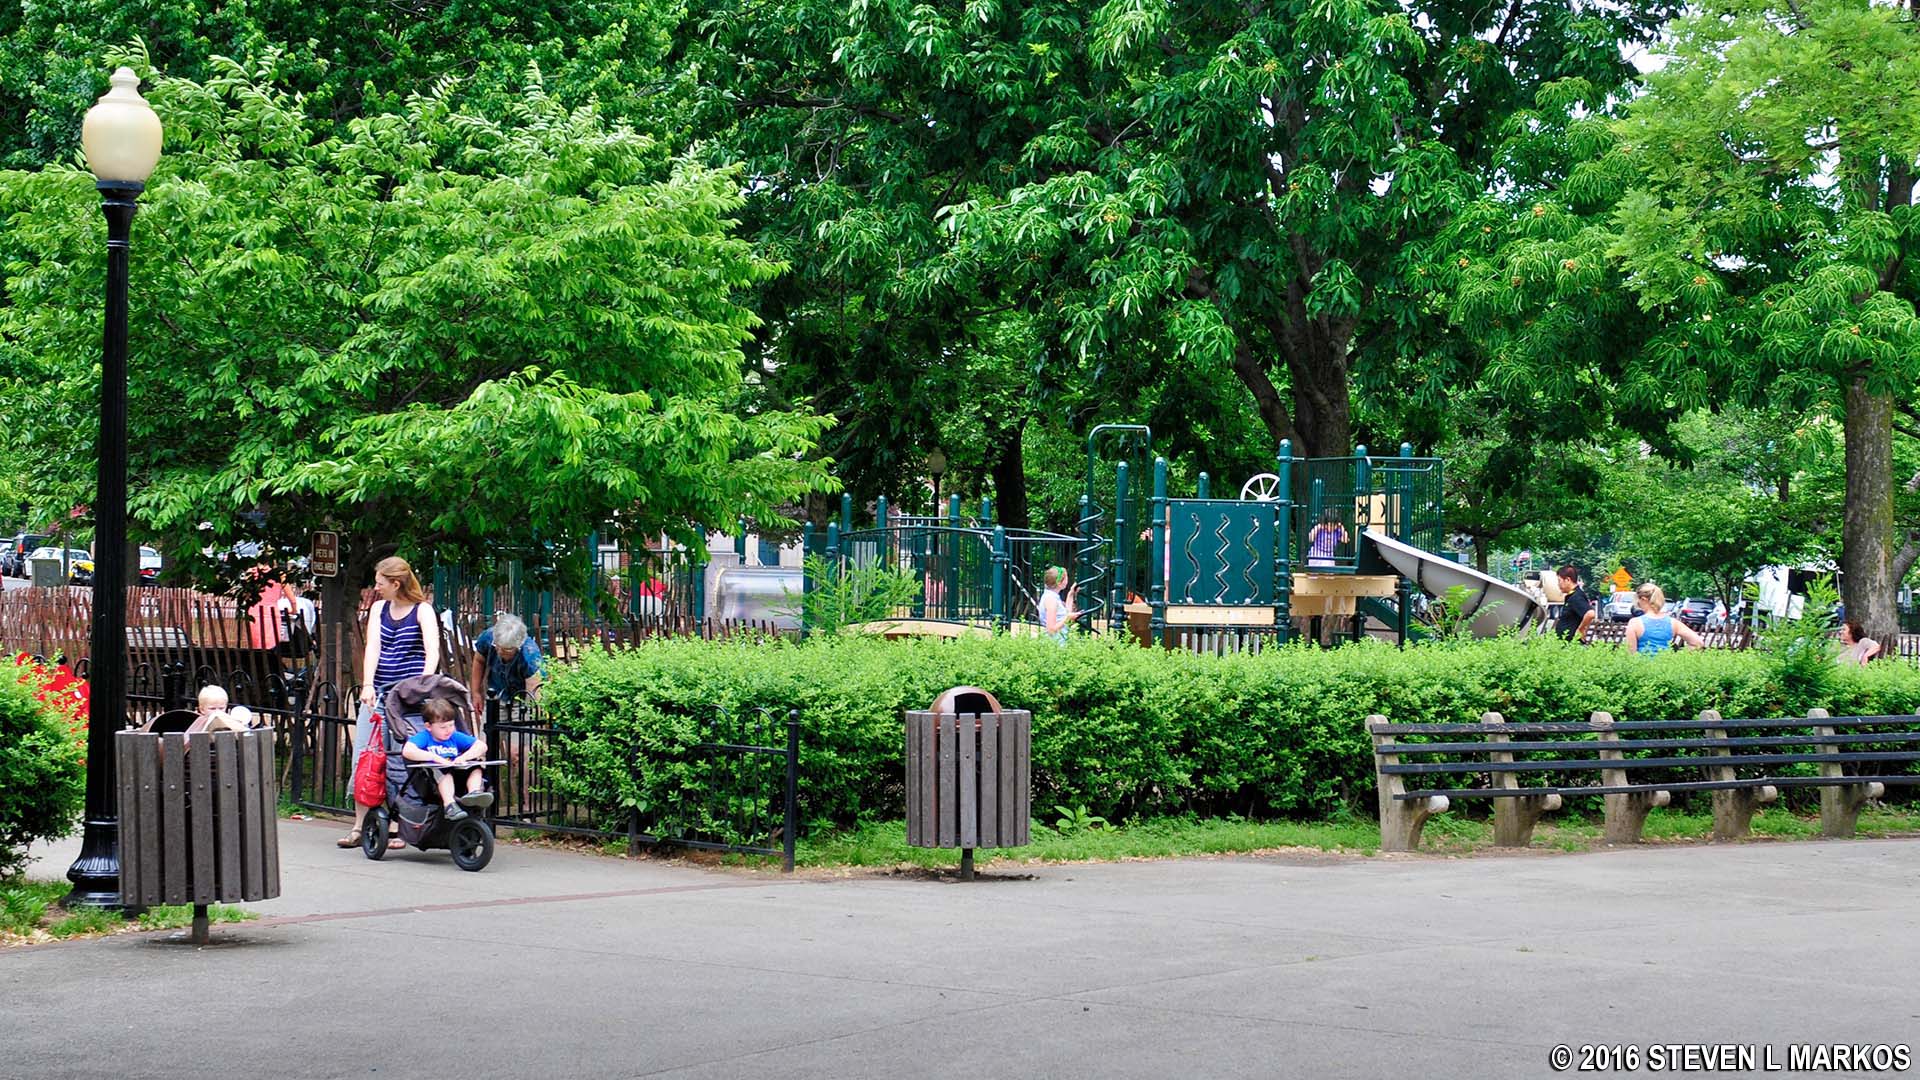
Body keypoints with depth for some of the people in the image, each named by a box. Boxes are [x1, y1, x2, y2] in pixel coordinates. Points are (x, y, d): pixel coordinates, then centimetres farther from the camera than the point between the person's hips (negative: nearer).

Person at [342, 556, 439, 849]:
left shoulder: (422, 611, -3)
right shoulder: (378, 608, 11)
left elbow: (432, 653, -15)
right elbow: (373, 646, 0)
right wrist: (367, 685, -14)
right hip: (378, 693, 5)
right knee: (362, 757, 1)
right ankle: (359, 827, 8)